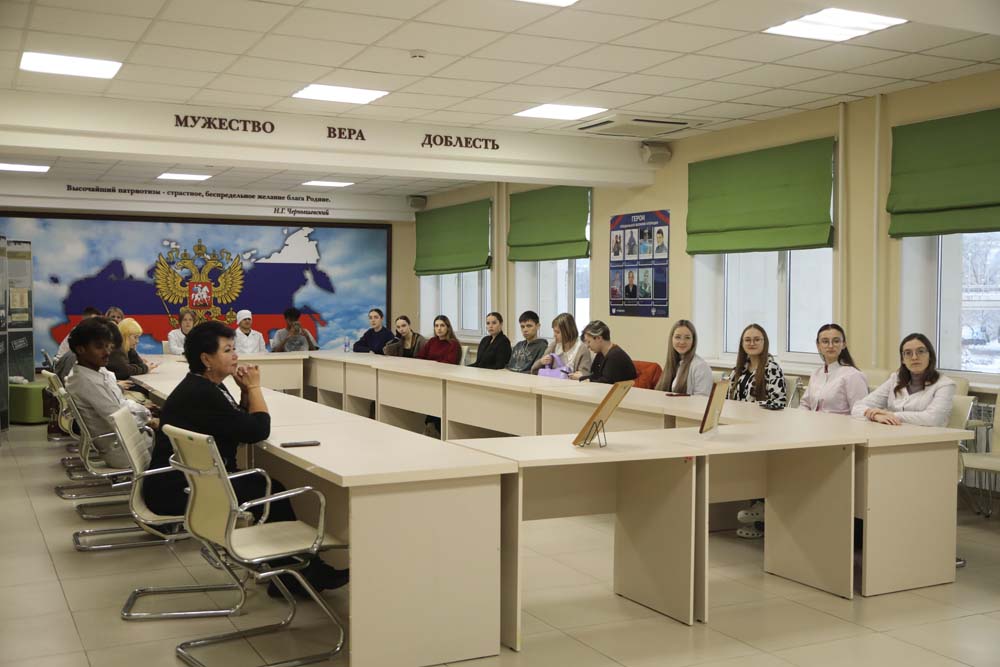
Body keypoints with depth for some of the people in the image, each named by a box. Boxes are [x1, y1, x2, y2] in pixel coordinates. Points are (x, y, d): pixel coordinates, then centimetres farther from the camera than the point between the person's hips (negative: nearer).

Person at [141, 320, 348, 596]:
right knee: (269, 492, -8)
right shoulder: (201, 394, -23)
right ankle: (306, 571, 6)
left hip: (191, 478, 10)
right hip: (176, 491, -10)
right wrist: (254, 387, -7)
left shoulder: (205, 386, 9)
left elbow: (242, 423, 13)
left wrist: (246, 390, -1)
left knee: (267, 486, 1)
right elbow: (258, 431, -19)